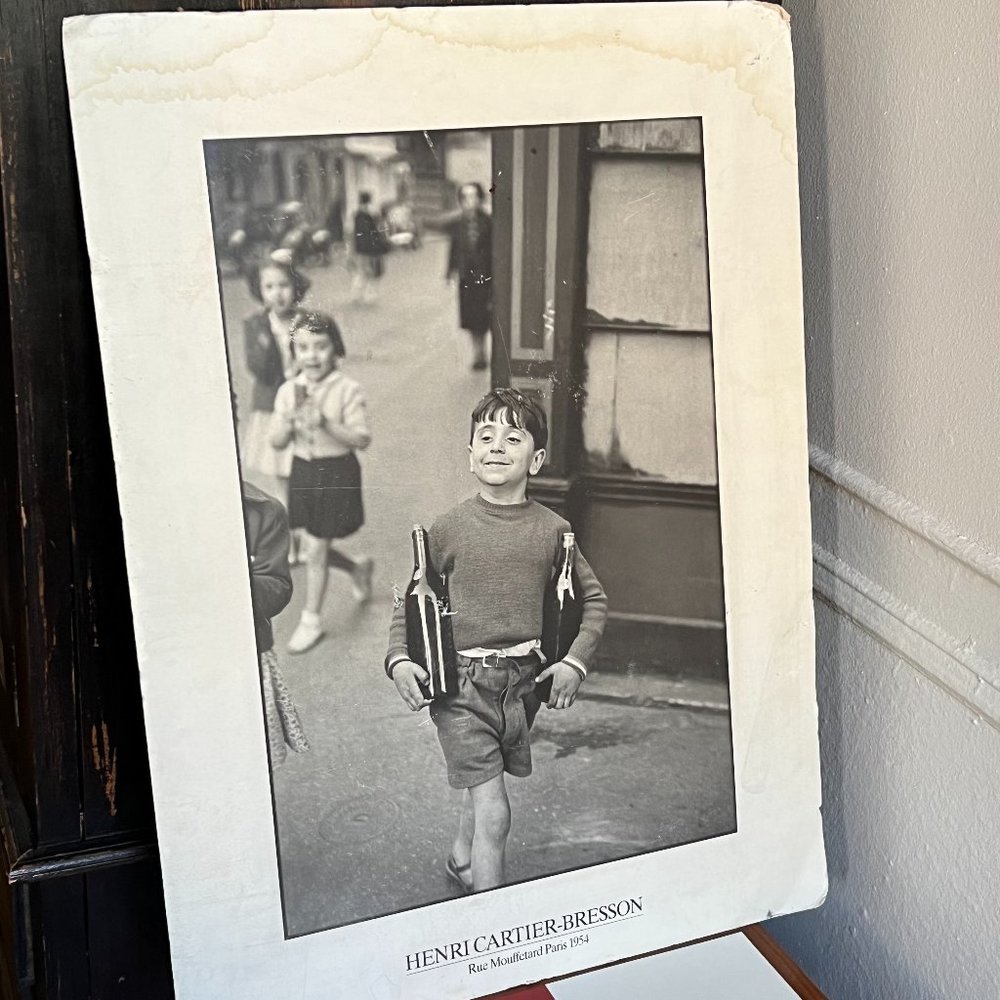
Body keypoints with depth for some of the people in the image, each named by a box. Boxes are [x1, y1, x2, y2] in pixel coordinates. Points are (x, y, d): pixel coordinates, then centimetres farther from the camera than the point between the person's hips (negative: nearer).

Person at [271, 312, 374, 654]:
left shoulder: (348, 391, -14)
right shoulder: (288, 391, -1)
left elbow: (362, 440, -17)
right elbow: (277, 442, -2)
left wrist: (326, 423, -30)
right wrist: (291, 417, -21)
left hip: (337, 473, -5)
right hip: (302, 471, 5)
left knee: (316, 549, -1)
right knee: (316, 548, 15)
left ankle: (311, 621, 17)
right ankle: (358, 568, 47)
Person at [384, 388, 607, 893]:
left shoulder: (552, 530, 1)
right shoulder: (448, 528, -3)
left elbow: (594, 599, 11)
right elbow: (409, 599, 6)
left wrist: (576, 661, 0)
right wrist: (398, 659, -7)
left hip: (525, 680, 3)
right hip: (460, 683, -3)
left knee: (482, 787, 21)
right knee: (494, 812, -9)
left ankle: (460, 861, 49)